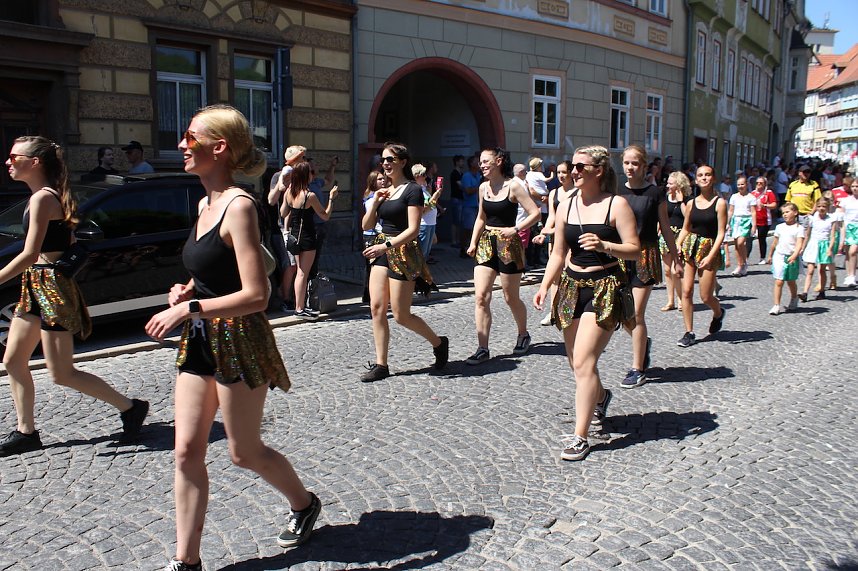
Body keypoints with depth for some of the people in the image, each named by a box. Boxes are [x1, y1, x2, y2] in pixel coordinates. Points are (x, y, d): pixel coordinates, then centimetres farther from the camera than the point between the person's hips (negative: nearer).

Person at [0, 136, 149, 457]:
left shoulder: (42, 198, -16)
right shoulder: (50, 196, 13)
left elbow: (29, 255, -21)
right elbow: (68, 243, 18)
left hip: (51, 286, -10)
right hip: (35, 288, 10)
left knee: (61, 374, -5)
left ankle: (130, 408, 5)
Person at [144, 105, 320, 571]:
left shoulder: (239, 206, -18)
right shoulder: (205, 204, 9)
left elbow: (255, 295, -24)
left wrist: (187, 308, -21)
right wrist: (187, 290, 4)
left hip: (238, 342, -8)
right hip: (200, 341, 8)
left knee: (244, 453, 9)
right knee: (187, 452, 8)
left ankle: (303, 503, 37)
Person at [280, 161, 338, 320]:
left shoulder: (289, 193, 1)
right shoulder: (310, 196, -18)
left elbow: (283, 213, 13)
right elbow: (325, 216, -10)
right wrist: (331, 198, -3)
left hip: (294, 235, 7)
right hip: (307, 237, -7)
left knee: (300, 272, 16)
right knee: (303, 273, -2)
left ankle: (300, 305, 23)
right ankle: (300, 309, 2)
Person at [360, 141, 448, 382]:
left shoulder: (412, 190, -9)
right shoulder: (384, 191, 14)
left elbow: (413, 230, -17)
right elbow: (366, 225, 12)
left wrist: (387, 245, -26)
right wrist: (375, 201, -2)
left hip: (403, 252, -7)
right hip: (382, 251, 7)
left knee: (401, 315, -3)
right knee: (376, 308, 1)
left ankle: (439, 343, 21)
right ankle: (381, 364, 8)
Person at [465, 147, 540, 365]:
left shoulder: (513, 186, -9)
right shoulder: (483, 187, 9)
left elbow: (535, 213, -13)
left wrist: (515, 229, -21)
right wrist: (473, 242, 10)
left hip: (507, 245, -5)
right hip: (486, 244, 5)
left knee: (511, 298, 7)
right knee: (481, 296, -6)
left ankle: (523, 335, 34)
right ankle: (482, 349, -2)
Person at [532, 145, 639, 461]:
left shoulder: (616, 205, -7)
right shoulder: (565, 206, 8)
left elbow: (634, 250, -9)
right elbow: (558, 253, 11)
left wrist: (604, 246, -26)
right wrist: (544, 286, 1)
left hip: (605, 288, -6)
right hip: (572, 286, 6)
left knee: (583, 361, -14)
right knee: (577, 361, 14)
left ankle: (580, 437, -7)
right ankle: (600, 396, 47)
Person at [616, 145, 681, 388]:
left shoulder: (654, 193, -1)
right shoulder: (617, 192, 7)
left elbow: (665, 228, 4)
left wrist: (675, 259, 5)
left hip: (646, 256, -3)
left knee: (637, 314, -4)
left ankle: (638, 368, 7)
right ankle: (643, 343, 36)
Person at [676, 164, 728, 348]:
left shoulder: (719, 203, -5)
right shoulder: (691, 203, 7)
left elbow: (721, 233, -9)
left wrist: (710, 256, -17)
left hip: (709, 248, -4)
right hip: (689, 247, 4)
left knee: (705, 297, 0)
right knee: (686, 291, -4)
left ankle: (718, 313, 36)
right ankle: (689, 332, 6)